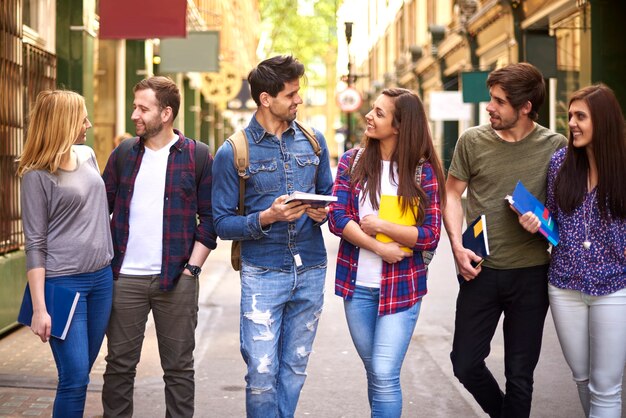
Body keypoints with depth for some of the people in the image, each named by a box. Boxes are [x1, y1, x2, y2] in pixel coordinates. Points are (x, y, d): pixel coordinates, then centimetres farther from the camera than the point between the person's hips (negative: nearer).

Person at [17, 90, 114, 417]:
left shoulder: (87, 155, 9)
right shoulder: (38, 175, -9)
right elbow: (35, 244, -10)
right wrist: (39, 308, -15)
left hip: (102, 278, 6)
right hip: (63, 281, -6)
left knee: (80, 374, 11)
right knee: (74, 378, -9)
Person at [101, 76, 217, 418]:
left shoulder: (197, 156, -1)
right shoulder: (123, 154, 8)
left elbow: (210, 217, 1)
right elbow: (102, 208, 11)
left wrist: (192, 267, -7)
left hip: (176, 280, -2)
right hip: (124, 279, 2)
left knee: (179, 367, 6)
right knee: (119, 364, 8)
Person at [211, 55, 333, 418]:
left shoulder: (313, 142, 6)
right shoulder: (233, 152, -6)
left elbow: (328, 194, 16)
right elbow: (223, 224, -6)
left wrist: (323, 212, -7)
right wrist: (267, 218, -21)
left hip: (311, 272, 4)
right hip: (263, 274, -4)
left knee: (294, 371, 12)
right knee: (262, 373, -5)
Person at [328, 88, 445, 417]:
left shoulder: (422, 171, -5)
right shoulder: (352, 161, 2)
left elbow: (430, 237, -8)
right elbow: (337, 219, -6)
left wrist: (382, 225, -17)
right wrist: (379, 249, -16)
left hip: (401, 287, -3)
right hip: (357, 285, 3)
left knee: (385, 376, -9)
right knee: (375, 373, 13)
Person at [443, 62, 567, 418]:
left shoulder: (555, 146, -3)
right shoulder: (473, 141, -1)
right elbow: (452, 194, 7)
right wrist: (458, 245, -6)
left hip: (531, 273, -1)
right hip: (480, 270, 1)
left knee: (520, 374, 7)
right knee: (466, 363, 7)